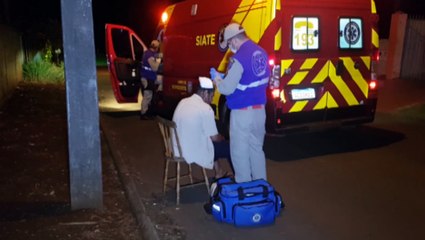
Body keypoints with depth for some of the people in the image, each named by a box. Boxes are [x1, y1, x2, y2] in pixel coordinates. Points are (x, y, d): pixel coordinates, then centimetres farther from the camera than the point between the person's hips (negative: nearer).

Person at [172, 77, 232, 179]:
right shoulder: (205, 108, -19)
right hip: (194, 152, -8)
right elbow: (215, 137, -12)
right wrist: (223, 139, 12)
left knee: (215, 143, 28)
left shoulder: (183, 102, 4)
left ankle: (219, 172, 36)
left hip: (178, 148, 8)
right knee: (228, 147, 9)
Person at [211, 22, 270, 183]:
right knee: (257, 149, 20)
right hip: (260, 109, 8)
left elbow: (227, 89, -19)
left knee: (239, 152, 7)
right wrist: (227, 77, 17)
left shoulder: (239, 57, -19)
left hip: (242, 112, -8)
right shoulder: (261, 52, 6)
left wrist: (216, 78, 3)